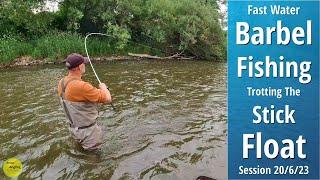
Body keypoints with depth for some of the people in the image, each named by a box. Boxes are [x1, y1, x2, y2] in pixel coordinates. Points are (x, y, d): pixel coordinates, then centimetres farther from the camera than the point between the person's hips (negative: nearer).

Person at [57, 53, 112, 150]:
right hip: (88, 132, -8)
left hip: (74, 128, 8)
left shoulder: (62, 83, -4)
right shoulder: (81, 86, -31)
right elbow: (107, 99, -24)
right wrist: (103, 87, -3)